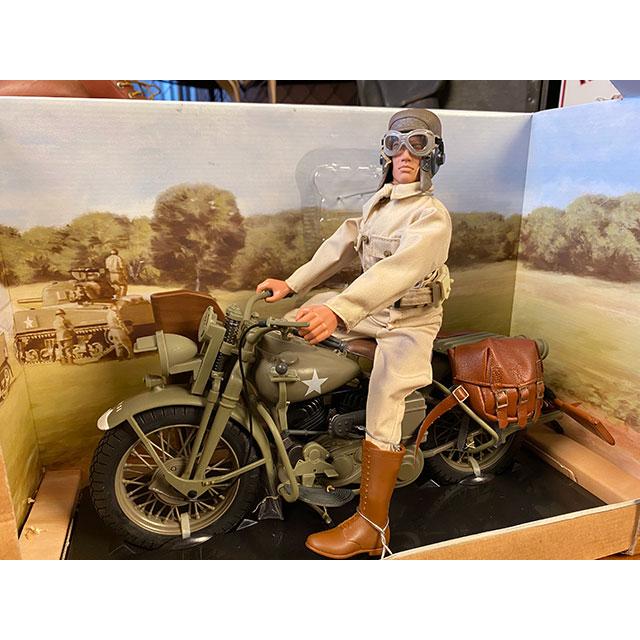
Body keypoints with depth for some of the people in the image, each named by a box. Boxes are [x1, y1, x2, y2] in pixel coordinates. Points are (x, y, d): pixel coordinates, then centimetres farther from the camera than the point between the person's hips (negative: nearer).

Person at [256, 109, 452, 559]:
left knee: (384, 407, -16)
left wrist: (339, 311, -48)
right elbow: (342, 246, 9)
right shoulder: (380, 201, 10)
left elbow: (399, 269, -35)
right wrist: (292, 284, 2)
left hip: (409, 323, -8)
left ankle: (372, 526, -6)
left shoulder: (432, 217, -18)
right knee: (299, 319, 8)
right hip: (370, 311, 8)